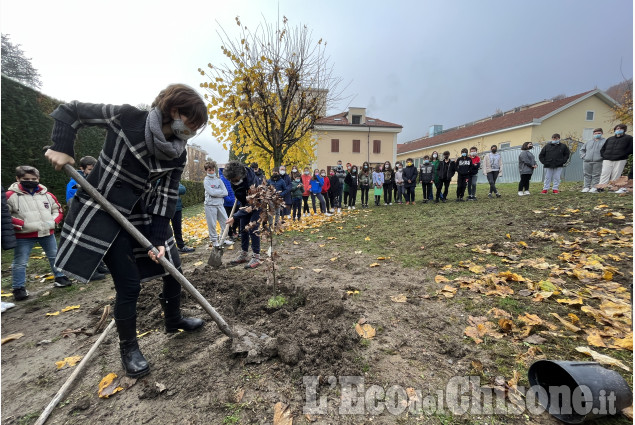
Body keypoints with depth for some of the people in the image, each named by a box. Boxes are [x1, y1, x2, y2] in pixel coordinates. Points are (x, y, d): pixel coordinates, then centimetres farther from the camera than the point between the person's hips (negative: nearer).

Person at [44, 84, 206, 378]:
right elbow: (70, 111, -2)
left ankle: (174, 320, 37)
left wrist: (158, 239, -11)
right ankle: (128, 349, 21)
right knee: (129, 285, -5)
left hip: (142, 214, 5)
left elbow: (167, 195, -6)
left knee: (173, 268, 9)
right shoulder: (126, 118, -16)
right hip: (102, 213, -5)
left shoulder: (178, 154, -5)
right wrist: (61, 147, -17)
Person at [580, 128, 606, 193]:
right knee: (587, 175, 5)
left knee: (596, 175, -2)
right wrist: (583, 156, 10)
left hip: (597, 162, -3)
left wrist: (603, 156, -11)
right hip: (587, 161, 3)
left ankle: (594, 187, 1)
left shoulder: (605, 141, 7)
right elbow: (582, 149, 24)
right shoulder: (589, 142, 19)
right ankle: (586, 187, 10)